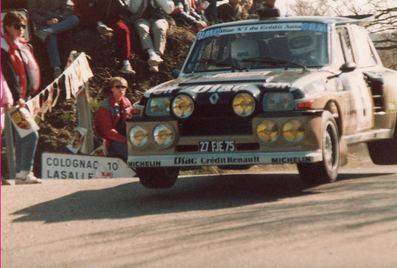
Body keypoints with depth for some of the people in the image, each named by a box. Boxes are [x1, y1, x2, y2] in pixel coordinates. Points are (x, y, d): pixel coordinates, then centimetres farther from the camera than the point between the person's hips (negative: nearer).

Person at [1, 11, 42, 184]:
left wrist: (30, 93, 15)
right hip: (16, 100, -9)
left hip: (24, 97, 9)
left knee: (21, 137, 10)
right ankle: (24, 172, -12)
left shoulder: (21, 45, 16)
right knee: (31, 134, -14)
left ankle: (21, 174, 14)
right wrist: (17, 97, -23)